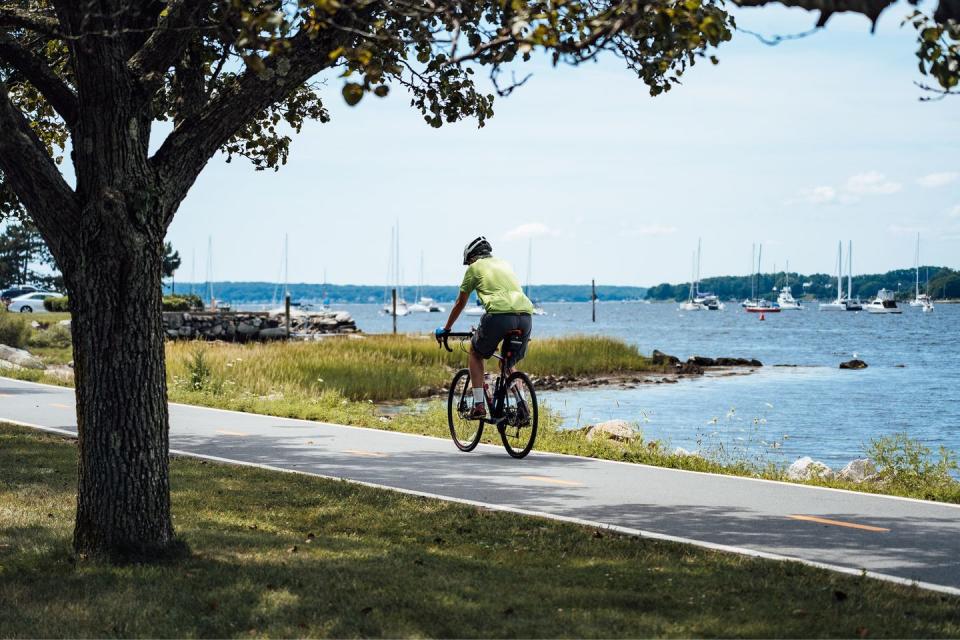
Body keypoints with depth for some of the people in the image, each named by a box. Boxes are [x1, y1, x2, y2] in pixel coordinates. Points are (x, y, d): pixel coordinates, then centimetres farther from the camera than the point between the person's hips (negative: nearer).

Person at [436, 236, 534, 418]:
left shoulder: (474, 268, 17)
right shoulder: (505, 265, 32)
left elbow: (460, 303, 24)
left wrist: (446, 329, 37)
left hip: (499, 315, -5)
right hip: (526, 315, 5)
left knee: (476, 352, 21)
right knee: (510, 364, 25)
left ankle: (479, 405, 12)